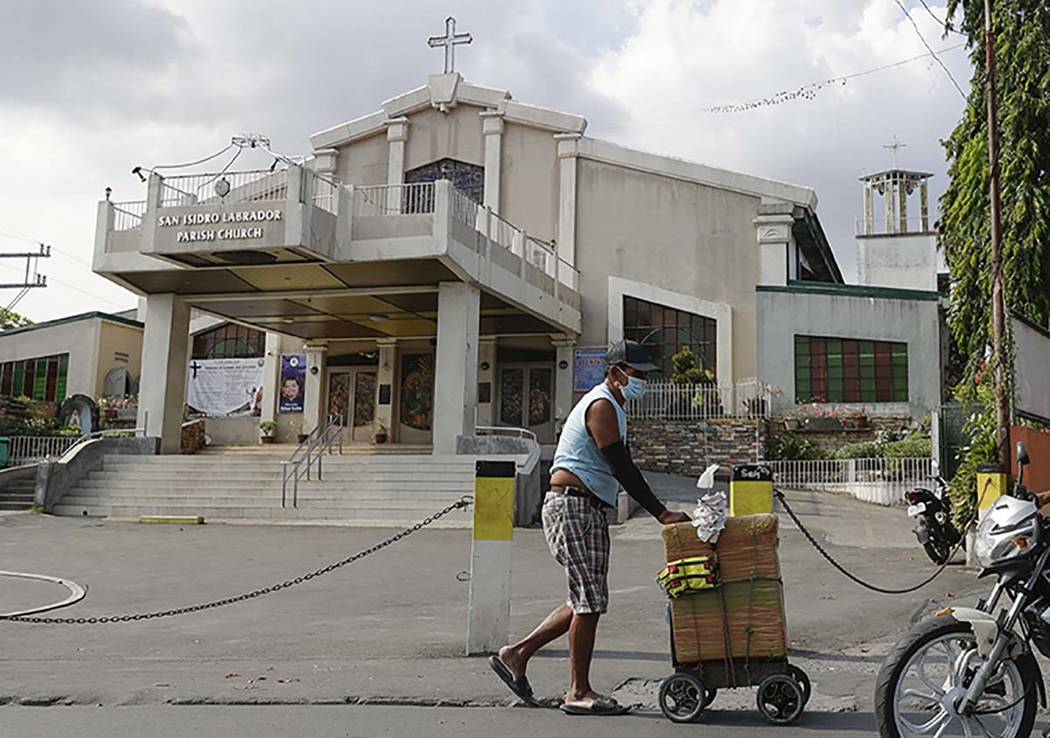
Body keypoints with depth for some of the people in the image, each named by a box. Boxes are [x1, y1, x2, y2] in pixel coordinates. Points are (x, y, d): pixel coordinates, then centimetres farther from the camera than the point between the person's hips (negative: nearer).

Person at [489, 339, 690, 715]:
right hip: (571, 507, -11)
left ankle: (516, 654, 18)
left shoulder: (612, 408, 21)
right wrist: (661, 514, -19)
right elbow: (622, 469, -19)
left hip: (588, 511, 11)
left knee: (587, 601, 11)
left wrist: (660, 511, 18)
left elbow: (620, 467, 24)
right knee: (590, 600, -7)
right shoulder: (602, 406, -12)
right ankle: (579, 693, 3)